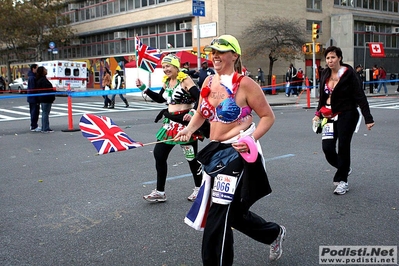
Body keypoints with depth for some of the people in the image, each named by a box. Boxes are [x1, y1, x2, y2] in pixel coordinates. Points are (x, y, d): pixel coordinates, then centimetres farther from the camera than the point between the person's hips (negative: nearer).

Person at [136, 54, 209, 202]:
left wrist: (193, 112, -34)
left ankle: (199, 188, 25)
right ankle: (160, 192, 16)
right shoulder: (166, 81, 10)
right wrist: (143, 88, 14)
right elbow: (160, 99, 21)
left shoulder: (185, 80, -13)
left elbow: (200, 98, -20)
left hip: (185, 123, -8)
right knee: (159, 154, 6)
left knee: (191, 157, 3)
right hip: (170, 123, 8)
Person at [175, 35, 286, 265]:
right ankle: (275, 233, 46)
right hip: (215, 151, 8)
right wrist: (189, 130, -1)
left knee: (219, 215, -9)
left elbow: (268, 116, -9)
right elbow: (201, 114, 18)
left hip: (238, 152, -8)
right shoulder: (209, 82, 6)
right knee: (234, 213, 20)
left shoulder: (245, 84, -14)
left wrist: (251, 138, -23)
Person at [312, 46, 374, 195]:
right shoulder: (325, 75, 7)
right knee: (327, 147, -3)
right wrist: (318, 114, 9)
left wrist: (368, 119, -15)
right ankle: (344, 168, 27)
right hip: (330, 116, 5)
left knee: (343, 147, -1)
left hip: (347, 115, -5)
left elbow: (360, 97, -12)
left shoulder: (348, 74, -10)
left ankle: (342, 180, 14)